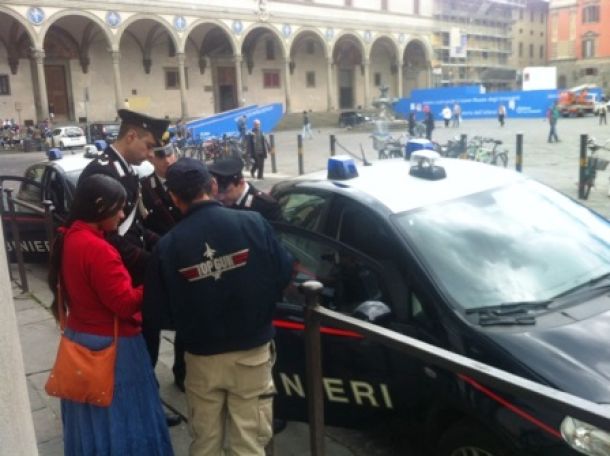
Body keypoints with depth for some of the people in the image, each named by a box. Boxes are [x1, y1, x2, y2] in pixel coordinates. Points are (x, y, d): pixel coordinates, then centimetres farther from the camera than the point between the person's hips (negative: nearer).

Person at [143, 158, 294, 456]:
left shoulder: (167, 245, -13)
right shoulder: (253, 223, -14)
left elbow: (156, 314, -8)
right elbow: (284, 274, -6)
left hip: (202, 358, 1)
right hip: (252, 352, 0)